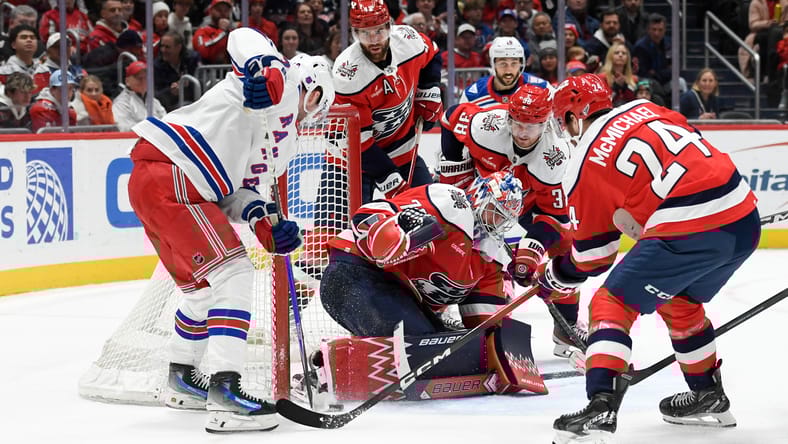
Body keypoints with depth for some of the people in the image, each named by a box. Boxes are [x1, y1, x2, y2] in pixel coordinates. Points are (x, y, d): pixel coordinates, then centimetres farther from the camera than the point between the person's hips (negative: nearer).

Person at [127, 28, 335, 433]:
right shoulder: (284, 84, 7)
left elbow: (235, 193, 20)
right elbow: (243, 38, -9)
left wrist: (266, 223, 2)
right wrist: (264, 67, -29)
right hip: (171, 177, -10)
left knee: (203, 285, 24)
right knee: (233, 274, -13)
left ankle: (182, 380, 41)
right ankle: (224, 392, -20)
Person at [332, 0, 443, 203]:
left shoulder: (408, 40, -16)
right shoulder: (348, 73, -30)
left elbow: (431, 56, 12)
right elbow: (357, 138, -26)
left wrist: (429, 95, 5)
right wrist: (388, 178, -25)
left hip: (403, 148, 5)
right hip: (359, 155, -5)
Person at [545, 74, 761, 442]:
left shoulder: (584, 164, 5)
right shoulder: (647, 109, 19)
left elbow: (591, 254, 12)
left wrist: (555, 277, 32)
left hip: (688, 235, -7)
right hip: (745, 221, 7)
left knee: (612, 304, 4)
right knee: (679, 301, 30)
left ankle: (601, 408, -10)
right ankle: (708, 396, 38)